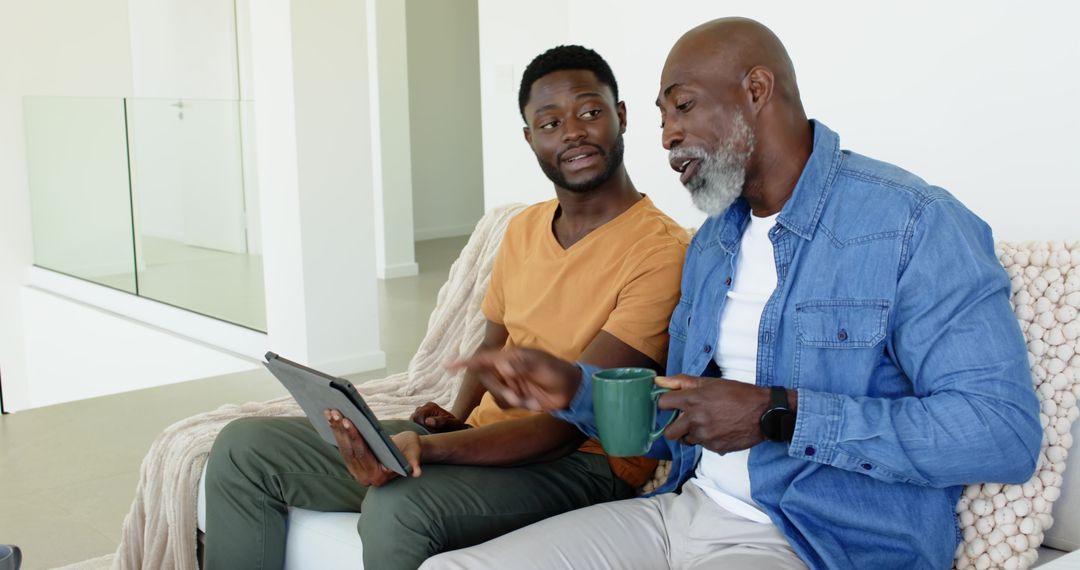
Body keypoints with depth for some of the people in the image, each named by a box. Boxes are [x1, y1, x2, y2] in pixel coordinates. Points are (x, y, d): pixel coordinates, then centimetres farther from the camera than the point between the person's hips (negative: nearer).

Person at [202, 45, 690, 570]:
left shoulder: (661, 251, -14)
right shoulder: (523, 229, 12)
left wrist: (427, 447, -31)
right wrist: (456, 417, 1)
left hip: (582, 462, -7)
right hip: (481, 432, 8)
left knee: (396, 509, -37)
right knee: (244, 447, 0)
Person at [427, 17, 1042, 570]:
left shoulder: (916, 225, -12)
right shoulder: (711, 243, 14)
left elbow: (1006, 432, -20)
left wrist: (777, 415, -23)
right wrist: (575, 389, 0)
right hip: (684, 508, 7)